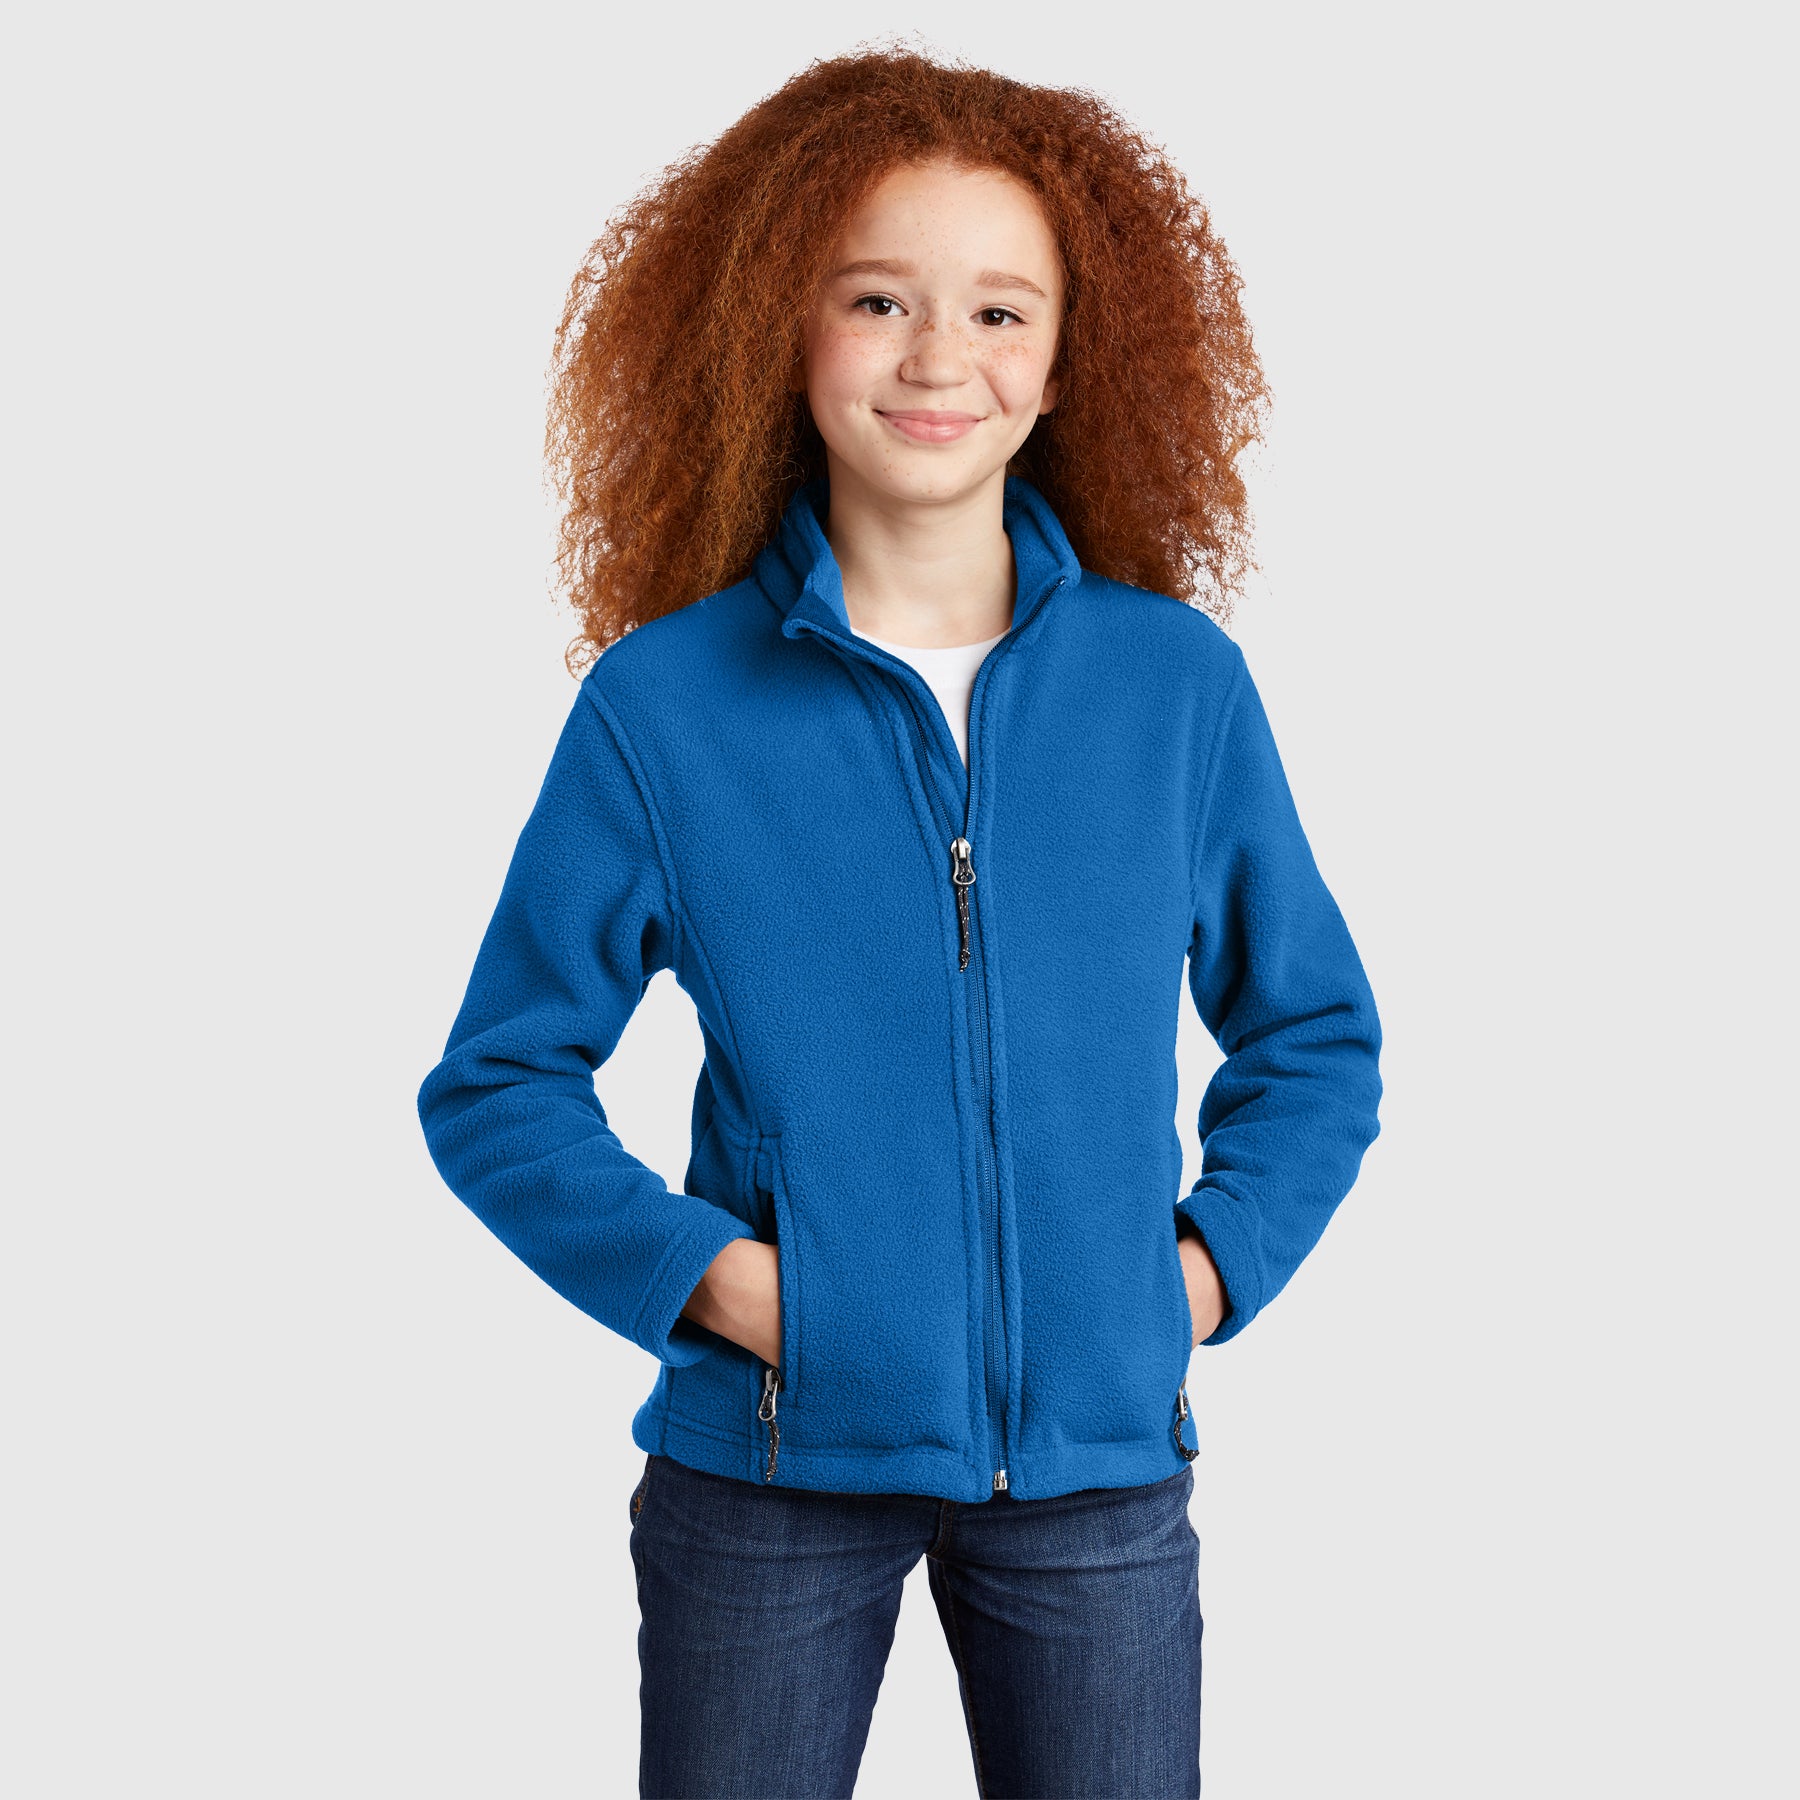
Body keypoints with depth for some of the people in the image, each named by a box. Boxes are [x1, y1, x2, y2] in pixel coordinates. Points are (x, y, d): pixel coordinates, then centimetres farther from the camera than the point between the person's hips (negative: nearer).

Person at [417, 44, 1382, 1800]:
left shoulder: (1178, 682, -1)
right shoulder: (662, 703, -5)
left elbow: (1314, 1033, 11)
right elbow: (496, 1085, 2)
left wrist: (1211, 1262, -3)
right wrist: (705, 1274, -10)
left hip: (1099, 1462, 2)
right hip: (767, 1467, -1)